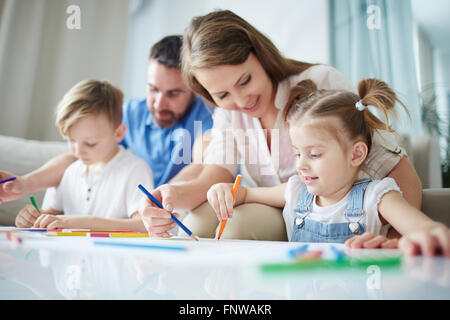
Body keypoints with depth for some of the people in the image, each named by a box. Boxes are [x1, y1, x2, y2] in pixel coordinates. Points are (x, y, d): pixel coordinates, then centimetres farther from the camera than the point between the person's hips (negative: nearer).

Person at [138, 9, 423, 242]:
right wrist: (175, 196, -32)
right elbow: (213, 180, -9)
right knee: (203, 216, -22)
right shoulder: (227, 114, 3)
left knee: (243, 220, -28)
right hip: (274, 215, 4)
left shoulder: (323, 83, -14)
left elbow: (400, 172, -17)